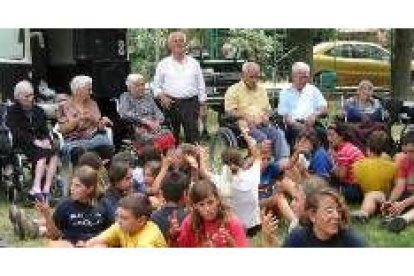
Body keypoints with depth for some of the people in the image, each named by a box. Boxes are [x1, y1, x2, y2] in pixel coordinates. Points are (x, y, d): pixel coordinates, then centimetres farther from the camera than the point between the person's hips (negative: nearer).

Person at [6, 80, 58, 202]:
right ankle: (37, 189, -41)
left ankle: (46, 189, -35)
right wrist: (34, 141, -19)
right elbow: (17, 132, -8)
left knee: (54, 154, -27)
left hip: (40, 143, 4)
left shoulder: (38, 111, 22)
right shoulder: (12, 112, 5)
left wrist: (46, 140, -6)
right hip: (22, 144, -4)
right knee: (42, 155, -33)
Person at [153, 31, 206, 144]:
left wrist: (202, 105, 8)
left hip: (190, 103, 0)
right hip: (171, 104, 0)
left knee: (192, 134, -9)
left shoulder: (194, 63, 12)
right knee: (172, 135, 5)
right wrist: (162, 96, -9)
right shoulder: (163, 64, 9)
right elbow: (156, 86, 10)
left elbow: (201, 85, 13)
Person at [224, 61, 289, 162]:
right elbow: (229, 111, -2)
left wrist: (266, 115, 5)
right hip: (245, 125, -5)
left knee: (279, 134, -24)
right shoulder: (234, 90, 6)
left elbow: (268, 109, 29)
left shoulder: (261, 90, 25)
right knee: (262, 137, -33)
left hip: (262, 124, 5)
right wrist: (244, 116, -16)